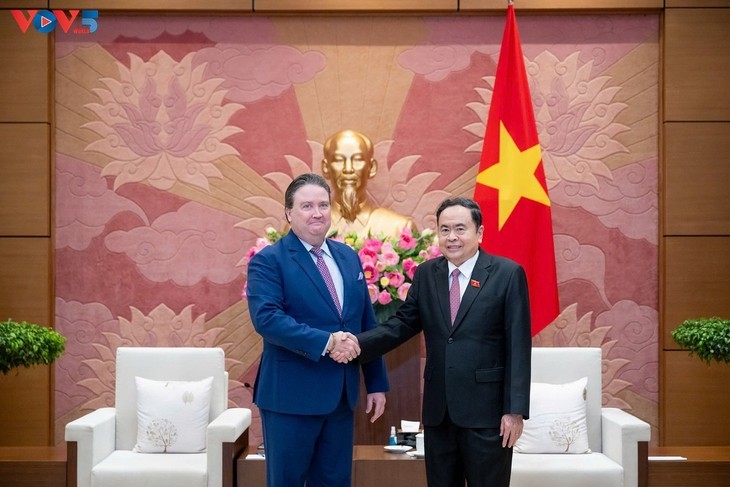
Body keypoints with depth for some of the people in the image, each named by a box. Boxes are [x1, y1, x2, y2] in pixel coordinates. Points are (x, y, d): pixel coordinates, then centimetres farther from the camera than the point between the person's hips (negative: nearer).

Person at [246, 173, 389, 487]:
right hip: (291, 396, -6)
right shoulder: (268, 261, -8)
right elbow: (266, 318, -23)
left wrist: (377, 383, 12)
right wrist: (326, 342, -27)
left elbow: (367, 324, 14)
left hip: (341, 395, 6)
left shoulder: (349, 257, 11)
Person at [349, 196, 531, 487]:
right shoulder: (426, 274, 9)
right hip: (438, 410, 4)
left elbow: (518, 347, -7)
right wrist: (357, 344, -12)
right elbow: (404, 324, 6)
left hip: (486, 410, -4)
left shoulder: (508, 274, -5)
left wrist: (515, 410, -11)